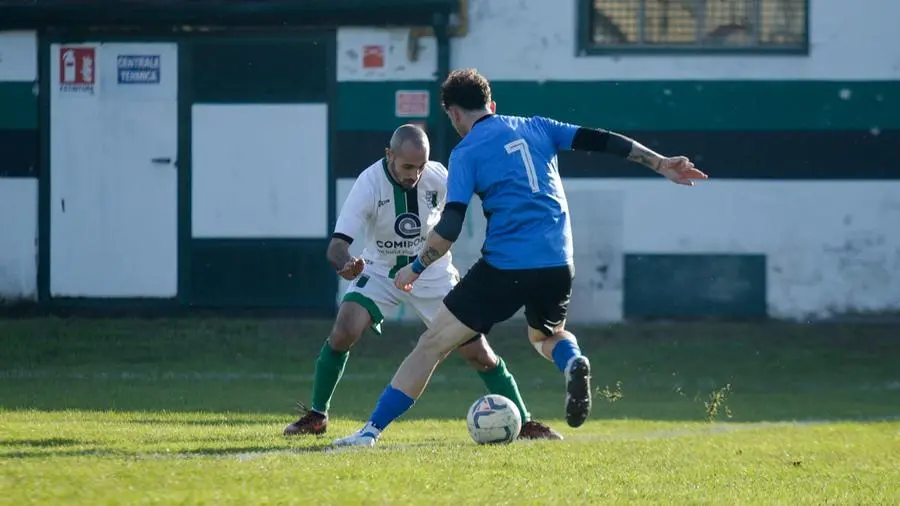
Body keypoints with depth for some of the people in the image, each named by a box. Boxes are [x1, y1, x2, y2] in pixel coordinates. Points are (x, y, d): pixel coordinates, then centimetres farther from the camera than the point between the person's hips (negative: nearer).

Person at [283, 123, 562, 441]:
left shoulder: (438, 178, -19)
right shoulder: (369, 184, -26)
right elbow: (337, 245, -31)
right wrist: (346, 265, -54)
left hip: (432, 276, 1)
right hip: (380, 272, -1)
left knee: (478, 352, -2)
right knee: (344, 331, -24)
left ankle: (524, 423, 14)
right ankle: (316, 417, -7)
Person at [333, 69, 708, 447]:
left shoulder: (466, 153, 0)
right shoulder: (534, 127, 14)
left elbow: (449, 227, -8)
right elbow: (600, 141, 9)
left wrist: (416, 268, 6)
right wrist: (661, 164, 13)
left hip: (504, 267, -5)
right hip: (558, 264, 5)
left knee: (432, 344, 4)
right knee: (546, 335, 33)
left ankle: (372, 429, 1)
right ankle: (572, 362, -3)